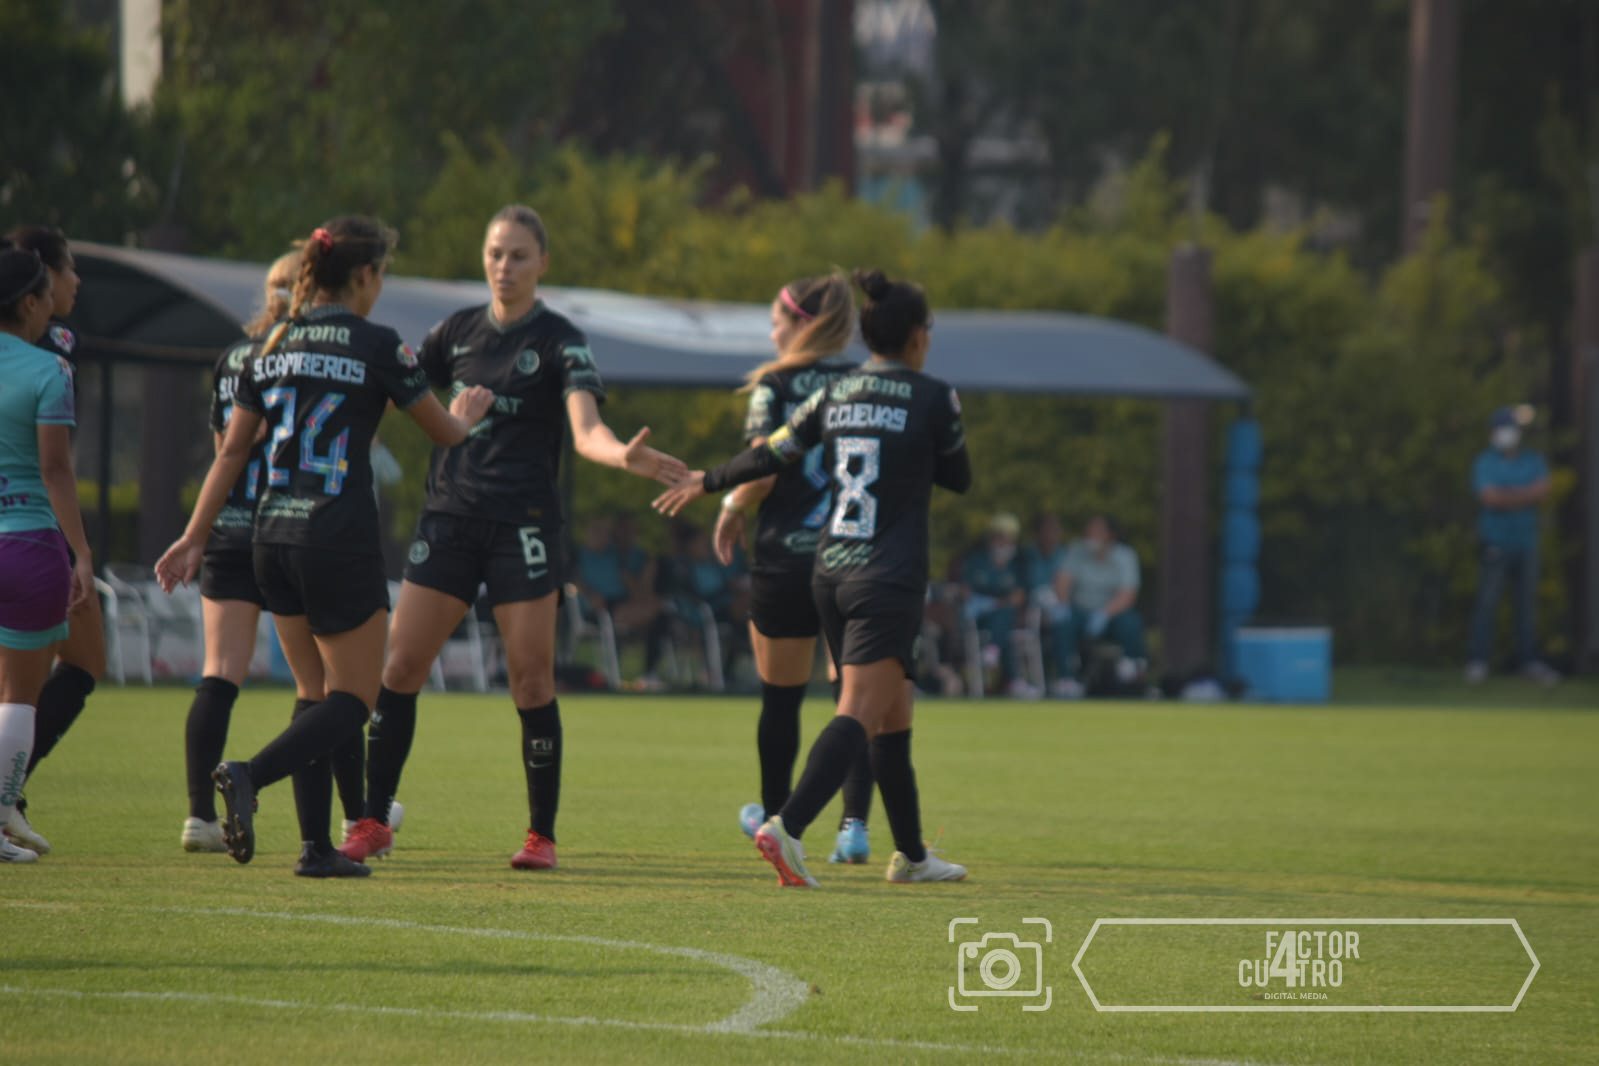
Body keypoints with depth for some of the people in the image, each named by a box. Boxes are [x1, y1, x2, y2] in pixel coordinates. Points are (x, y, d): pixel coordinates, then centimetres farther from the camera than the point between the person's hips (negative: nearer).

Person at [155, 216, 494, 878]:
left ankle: (315, 844, 6)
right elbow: (445, 432, 6)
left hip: (273, 538, 6)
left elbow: (232, 452, 12)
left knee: (315, 694, 14)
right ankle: (250, 777, -24)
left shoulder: (273, 347, 9)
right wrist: (465, 416, 29)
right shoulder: (374, 346, -6)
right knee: (352, 699, 0)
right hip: (340, 540, -6)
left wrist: (196, 537, 18)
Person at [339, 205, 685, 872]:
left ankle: (542, 835, 6)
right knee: (400, 666, -1)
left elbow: (585, 430, -18)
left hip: (523, 527, -4)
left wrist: (624, 456, -39)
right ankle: (373, 823, 8)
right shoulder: (458, 332, 10)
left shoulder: (559, 342, -5)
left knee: (531, 678, -4)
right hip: (449, 517, 4)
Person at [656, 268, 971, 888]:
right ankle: (787, 826, -31)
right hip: (889, 577, -6)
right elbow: (959, 478, 7)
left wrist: (707, 484, 28)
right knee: (860, 714, -13)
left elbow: (771, 455, 12)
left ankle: (911, 854, 22)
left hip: (830, 574, 6)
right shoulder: (933, 398, -6)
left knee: (895, 715, 16)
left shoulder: (835, 394, 7)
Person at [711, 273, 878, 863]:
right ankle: (855, 822, -11)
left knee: (781, 696, 13)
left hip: (785, 560, -2)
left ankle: (775, 815, 28)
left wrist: (730, 510, 4)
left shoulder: (776, 385, -5)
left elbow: (763, 471, -13)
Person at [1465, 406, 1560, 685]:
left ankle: (1529, 660, 11)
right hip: (1495, 543, -4)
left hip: (1526, 541, 4)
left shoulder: (1534, 461, 11)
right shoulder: (1485, 463, 0)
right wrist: (1527, 495, -9)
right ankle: (1478, 661, -6)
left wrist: (1508, 497, -13)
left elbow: (1544, 492, -5)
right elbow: (1490, 497, -14)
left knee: (1527, 601, 5)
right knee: (1487, 601, -7)